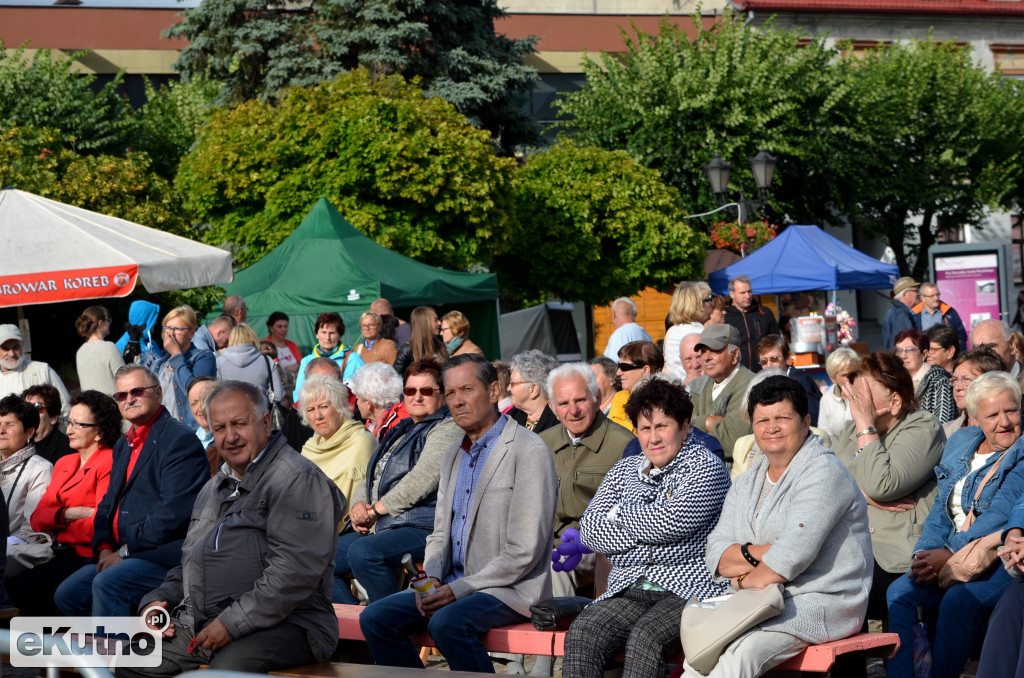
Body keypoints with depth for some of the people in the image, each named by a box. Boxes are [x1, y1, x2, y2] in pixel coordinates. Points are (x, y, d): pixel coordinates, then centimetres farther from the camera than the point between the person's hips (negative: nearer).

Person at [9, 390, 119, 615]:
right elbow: (37, 518, 13)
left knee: (23, 585, -26)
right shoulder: (64, 464, 22)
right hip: (62, 556, 7)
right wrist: (67, 514, -8)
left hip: (88, 557, -7)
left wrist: (57, 525, 1)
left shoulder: (109, 462, -5)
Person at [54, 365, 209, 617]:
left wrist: (125, 551, -15)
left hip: (165, 555, -9)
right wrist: (104, 548, 1)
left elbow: (175, 511, -18)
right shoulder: (124, 445, 21)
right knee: (67, 594, -3)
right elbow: (108, 503, 21)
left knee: (107, 584, -29)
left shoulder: (180, 440, -9)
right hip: (119, 554, 9)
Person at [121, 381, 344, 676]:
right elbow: (190, 562, 33)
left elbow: (295, 570, -19)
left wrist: (232, 623, -22)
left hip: (280, 624, -8)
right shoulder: (214, 488, 24)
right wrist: (159, 600, 12)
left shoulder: (298, 479, -7)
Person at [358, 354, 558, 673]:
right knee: (375, 618, -7)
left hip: (510, 588, -8)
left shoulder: (529, 451, -10)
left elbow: (525, 550, -16)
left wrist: (460, 588, -17)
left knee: (446, 622, -34)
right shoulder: (453, 456, 17)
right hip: (453, 585, 8)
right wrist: (432, 577, -1)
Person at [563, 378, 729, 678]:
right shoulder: (624, 470, 20)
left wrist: (620, 513, 4)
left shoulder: (706, 467, 3)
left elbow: (673, 522, -13)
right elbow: (590, 530, 9)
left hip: (688, 591, -5)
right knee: (581, 634, -24)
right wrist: (645, 527, -5)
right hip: (628, 589, 5)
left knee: (645, 637, -34)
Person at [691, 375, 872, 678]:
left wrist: (743, 581, -3)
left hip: (822, 602, -7)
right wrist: (756, 553, -11)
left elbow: (792, 557, -16)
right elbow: (717, 556, 9)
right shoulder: (746, 484, 18)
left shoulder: (823, 475, -7)